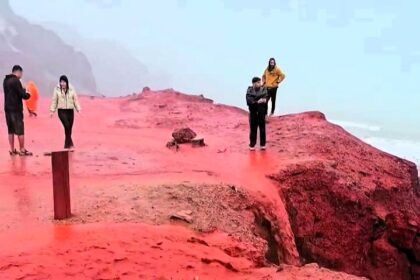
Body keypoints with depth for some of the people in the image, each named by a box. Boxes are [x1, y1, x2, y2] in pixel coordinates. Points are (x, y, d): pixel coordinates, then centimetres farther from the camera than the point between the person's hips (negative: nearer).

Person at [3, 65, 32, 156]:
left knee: (10, 130, 11)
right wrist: (27, 94, 5)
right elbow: (23, 95, -16)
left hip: (7, 108, 8)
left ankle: (12, 150, 14)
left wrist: (22, 90, 7)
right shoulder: (15, 81, -14)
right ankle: (22, 150, 1)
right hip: (16, 109, -8)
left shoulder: (5, 80, 12)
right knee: (20, 130, -2)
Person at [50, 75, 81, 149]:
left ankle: (67, 144, 21)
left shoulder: (71, 89, 2)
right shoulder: (57, 89, -1)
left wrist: (78, 109, -2)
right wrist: (52, 110, 1)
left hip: (70, 111, 3)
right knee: (67, 126, -19)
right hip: (61, 111, -2)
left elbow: (75, 100, 5)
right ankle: (70, 143, -13)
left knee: (69, 128, 7)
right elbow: (54, 100, 3)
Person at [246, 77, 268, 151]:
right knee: (253, 129, 3)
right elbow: (249, 102, -17)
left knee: (262, 128, 7)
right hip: (253, 113, -1)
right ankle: (252, 144, 12)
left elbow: (265, 100, -6)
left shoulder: (264, 90, -3)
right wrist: (257, 102, -27)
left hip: (261, 113, 1)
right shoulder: (249, 91, -6)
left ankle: (263, 144, 17)